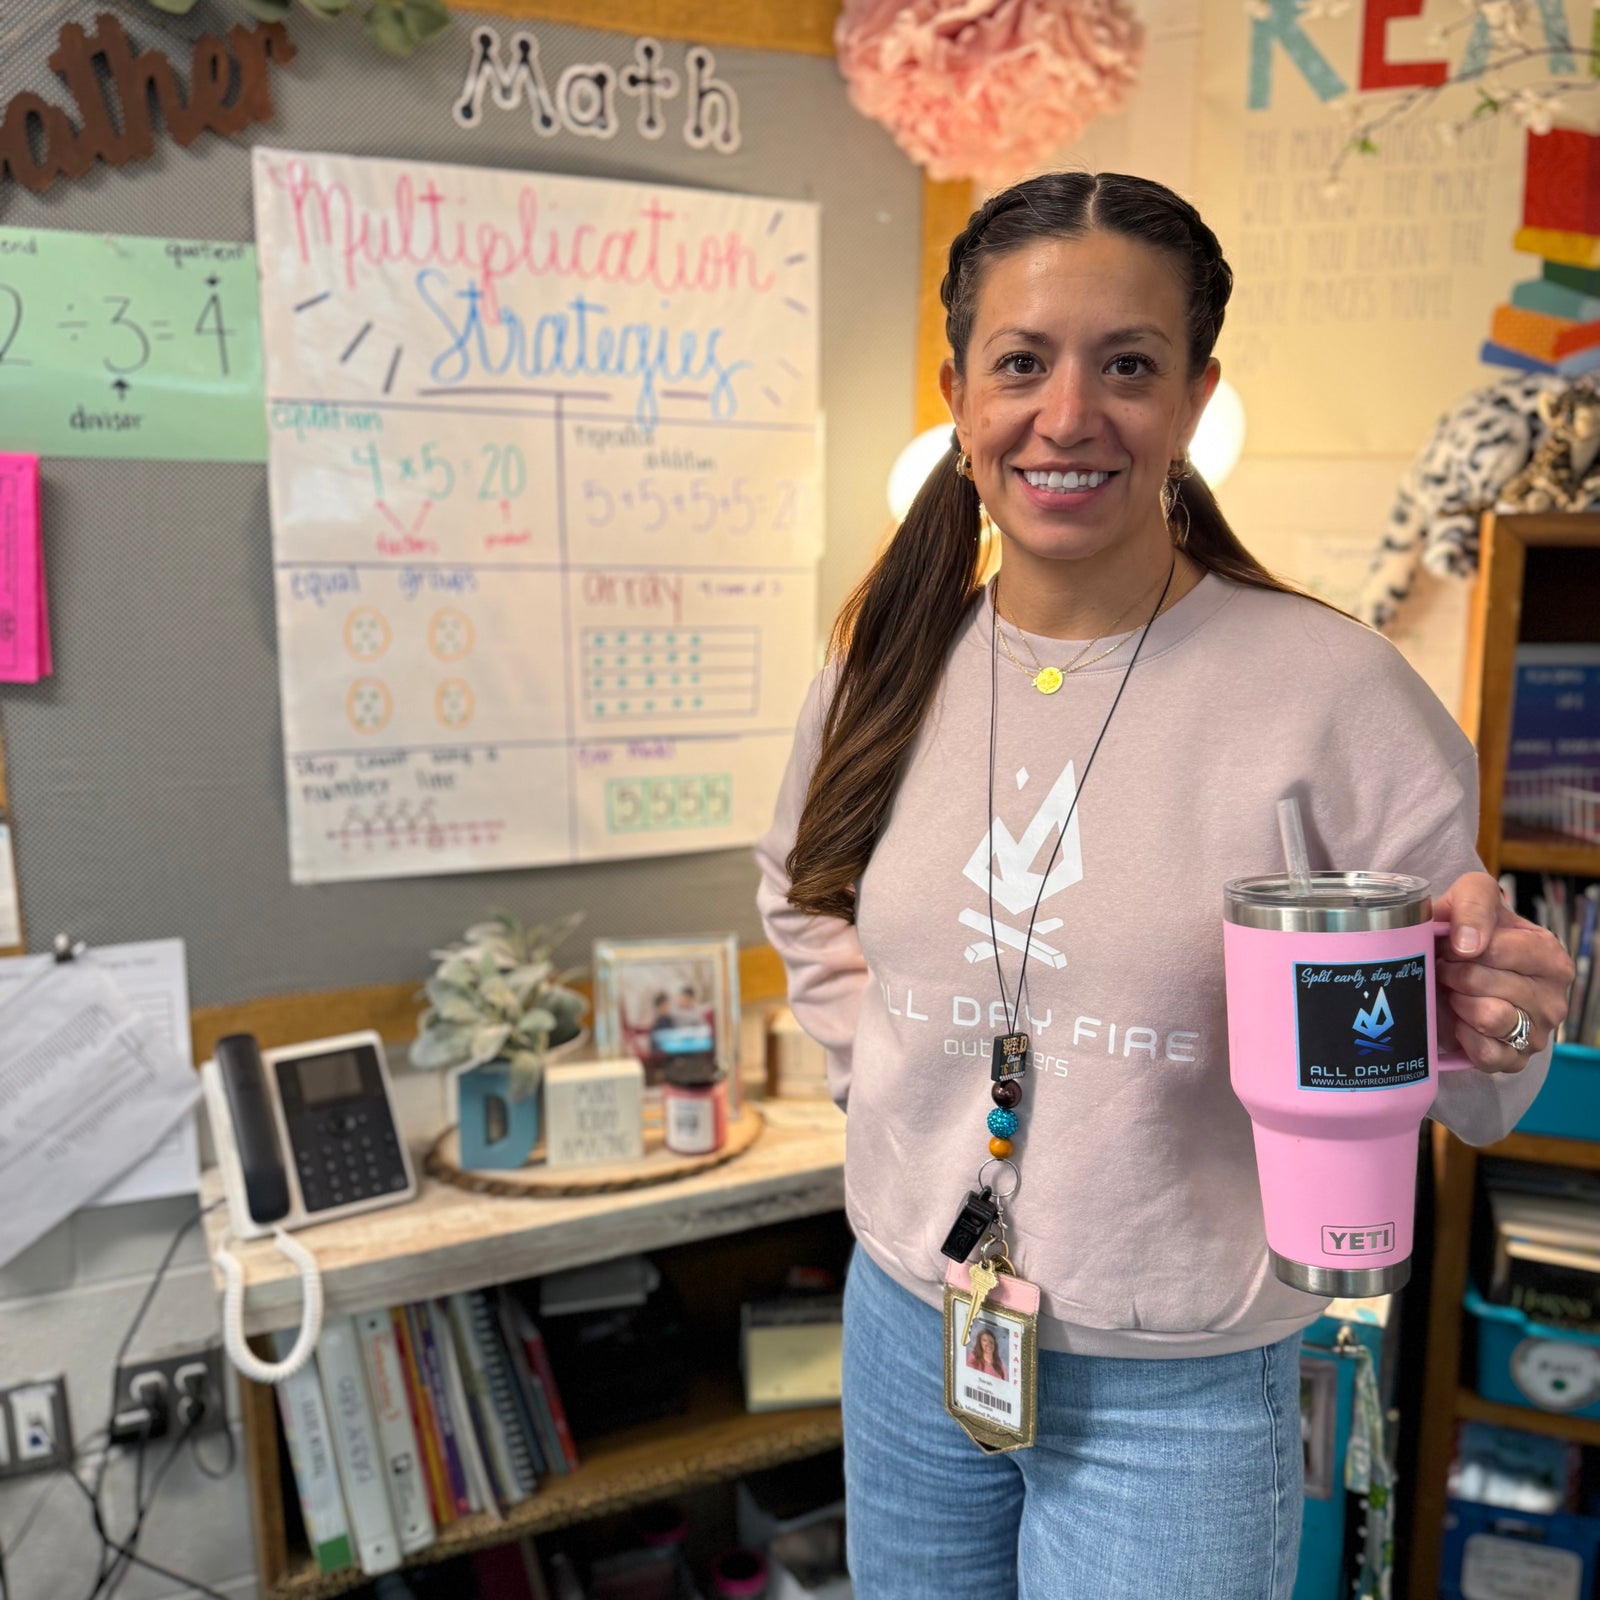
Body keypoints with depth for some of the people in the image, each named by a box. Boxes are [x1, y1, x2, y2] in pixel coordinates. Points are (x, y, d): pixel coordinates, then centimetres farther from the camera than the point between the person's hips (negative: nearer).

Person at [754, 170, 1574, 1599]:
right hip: (907, 1324, 4)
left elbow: (1462, 1085, -8)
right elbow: (803, 893, 14)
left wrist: (1488, 1033, -29)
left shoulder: (1332, 690, -17)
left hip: (1180, 1394, -4)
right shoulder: (890, 662, -5)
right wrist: (886, 1059, 2)